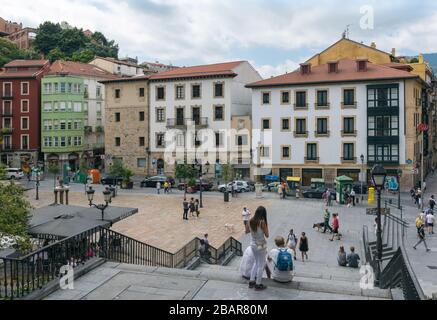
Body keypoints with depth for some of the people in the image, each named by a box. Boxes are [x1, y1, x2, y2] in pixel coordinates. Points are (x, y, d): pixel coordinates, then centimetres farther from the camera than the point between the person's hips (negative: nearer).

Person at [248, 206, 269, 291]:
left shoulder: (251, 221, -2)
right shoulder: (262, 222, -20)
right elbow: (267, 235, -14)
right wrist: (266, 225, -6)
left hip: (253, 244, 6)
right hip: (261, 245, -6)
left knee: (256, 262, 23)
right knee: (261, 265, 7)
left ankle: (252, 281, 27)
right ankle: (258, 285, 15)